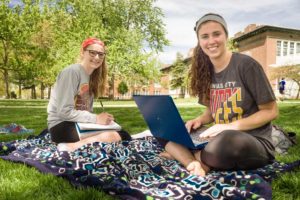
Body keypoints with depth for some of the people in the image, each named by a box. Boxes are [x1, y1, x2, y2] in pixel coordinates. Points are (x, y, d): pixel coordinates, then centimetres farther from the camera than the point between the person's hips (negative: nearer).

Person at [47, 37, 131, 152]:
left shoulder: (92, 77, 15)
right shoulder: (72, 71, -11)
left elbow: (86, 110, 10)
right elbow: (64, 111, -18)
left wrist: (101, 119, -8)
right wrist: (96, 119, -16)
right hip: (62, 126, -9)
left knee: (124, 135, -10)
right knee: (117, 136, -25)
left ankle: (74, 145, -13)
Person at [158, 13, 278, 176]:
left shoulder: (246, 65, -11)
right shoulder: (206, 70, 6)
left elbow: (271, 111, -9)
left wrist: (229, 127, -20)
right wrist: (199, 120, -7)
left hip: (254, 142, -5)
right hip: (219, 138, 6)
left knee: (224, 142, -41)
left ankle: (181, 154, -13)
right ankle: (194, 165, -25)